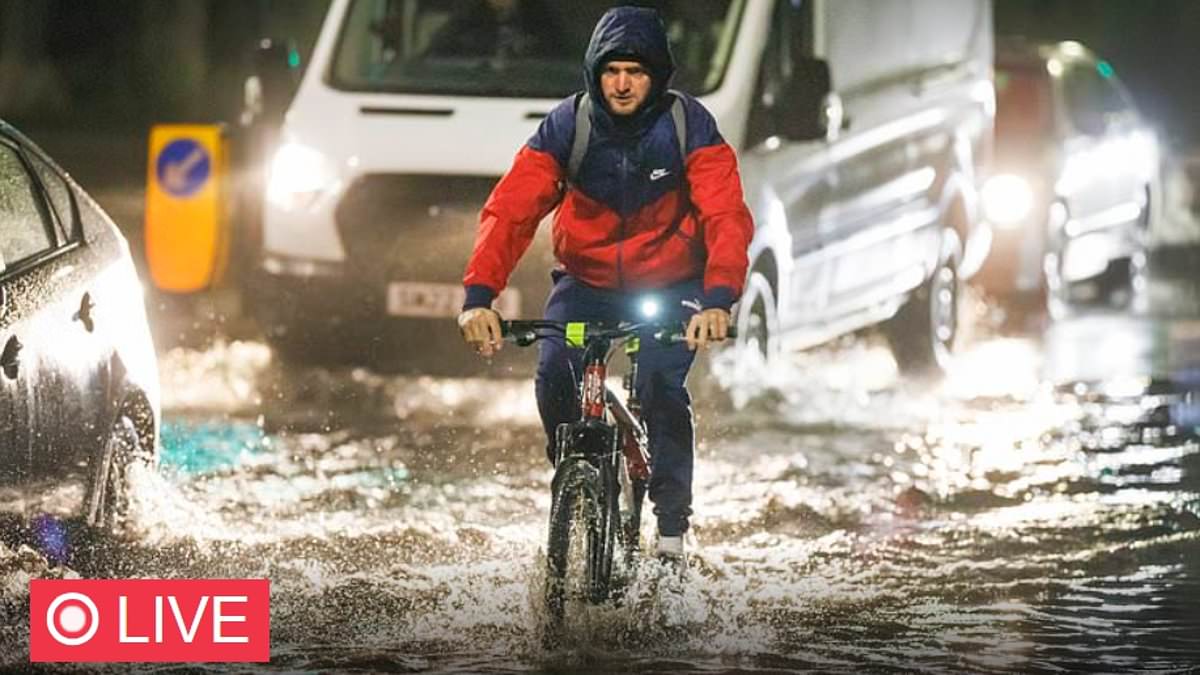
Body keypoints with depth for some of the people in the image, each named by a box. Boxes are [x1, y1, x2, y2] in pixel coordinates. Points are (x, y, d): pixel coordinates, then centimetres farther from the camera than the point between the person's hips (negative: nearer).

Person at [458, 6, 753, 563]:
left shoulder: (688, 126, -17)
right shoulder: (567, 126, -15)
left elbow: (727, 217, -26)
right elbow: (509, 211, -22)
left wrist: (718, 299, -44)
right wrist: (478, 296, -37)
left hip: (669, 286, -1)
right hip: (586, 281, 2)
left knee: (661, 385, -25)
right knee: (555, 375, -23)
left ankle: (672, 520, -10)